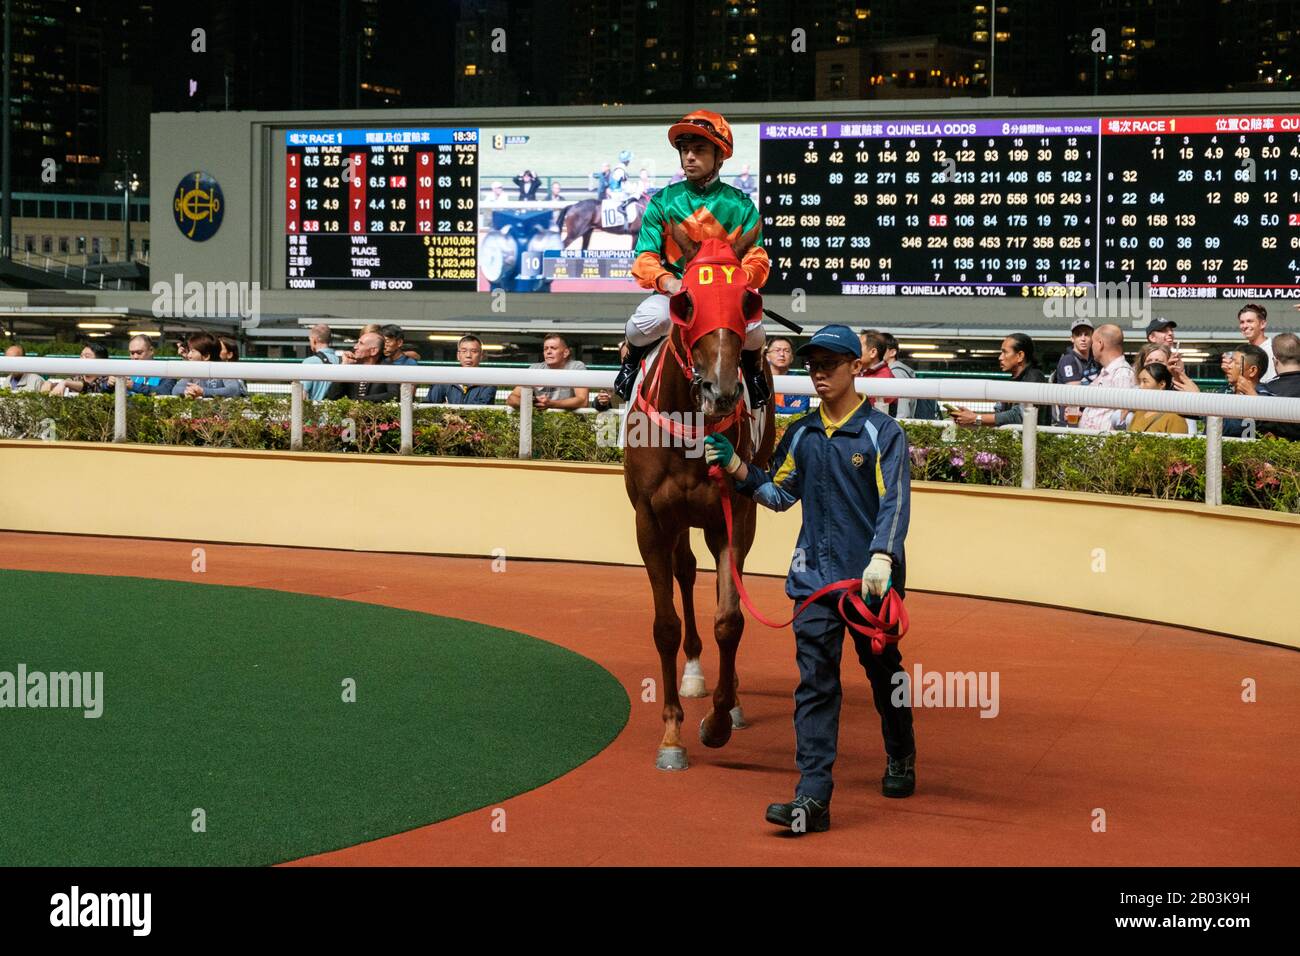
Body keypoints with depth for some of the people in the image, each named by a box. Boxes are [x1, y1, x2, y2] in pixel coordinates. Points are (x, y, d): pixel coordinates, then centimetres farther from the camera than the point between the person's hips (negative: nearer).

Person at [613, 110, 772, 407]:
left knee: (752, 329, -31)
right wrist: (667, 280, -23)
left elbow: (757, 261, 1)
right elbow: (645, 258, 0)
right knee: (647, 320, -34)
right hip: (674, 291, 0)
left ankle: (753, 368, 7)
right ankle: (631, 361, 4)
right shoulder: (662, 202, 5)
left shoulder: (740, 205, 5)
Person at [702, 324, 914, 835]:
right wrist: (737, 467, 1)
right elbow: (780, 493, 16)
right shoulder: (801, 434, 9)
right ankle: (813, 798, -9)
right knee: (814, 685, -5)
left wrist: (882, 558, -31)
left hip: (873, 579, -3)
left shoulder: (882, 433, -7)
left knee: (883, 671, 15)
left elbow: (895, 503, -16)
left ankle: (901, 759, 40)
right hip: (814, 578, 3)